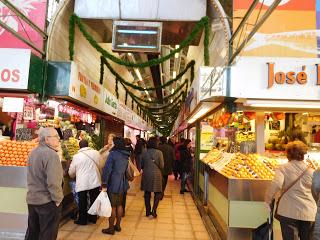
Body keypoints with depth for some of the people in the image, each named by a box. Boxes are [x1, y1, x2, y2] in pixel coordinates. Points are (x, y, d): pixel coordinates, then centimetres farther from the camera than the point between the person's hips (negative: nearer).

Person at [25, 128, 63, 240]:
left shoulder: (33, 153, 9)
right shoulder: (51, 154, -22)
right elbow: (53, 181, -27)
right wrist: (58, 199, -16)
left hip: (32, 199, 9)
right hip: (47, 201, -9)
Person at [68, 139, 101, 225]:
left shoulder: (76, 156, -8)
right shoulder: (96, 153, -3)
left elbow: (71, 172, 3)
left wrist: (74, 175, 25)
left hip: (82, 183, -2)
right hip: (95, 182, 3)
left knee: (82, 202, 12)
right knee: (94, 200, 16)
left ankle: (82, 220, 24)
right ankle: (93, 218, 29)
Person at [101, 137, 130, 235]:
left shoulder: (113, 153, -16)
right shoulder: (126, 155, 5)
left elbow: (107, 169, -18)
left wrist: (104, 184, -13)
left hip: (113, 184, -7)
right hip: (122, 183, 7)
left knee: (112, 206, 5)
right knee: (119, 205, 18)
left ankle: (111, 229, 17)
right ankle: (117, 225, 31)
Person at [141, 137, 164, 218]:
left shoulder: (144, 153, -4)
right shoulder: (159, 152, -12)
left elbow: (141, 165, 5)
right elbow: (162, 166, -9)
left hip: (146, 174, 3)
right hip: (156, 175, -3)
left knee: (147, 193, 14)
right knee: (158, 193, 10)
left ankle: (148, 211, 22)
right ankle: (154, 210, 0)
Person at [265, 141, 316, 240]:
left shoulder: (283, 168, -7)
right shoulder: (311, 171, 6)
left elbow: (276, 184, -22)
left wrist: (268, 199, -9)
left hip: (289, 211, -4)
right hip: (309, 212, 4)